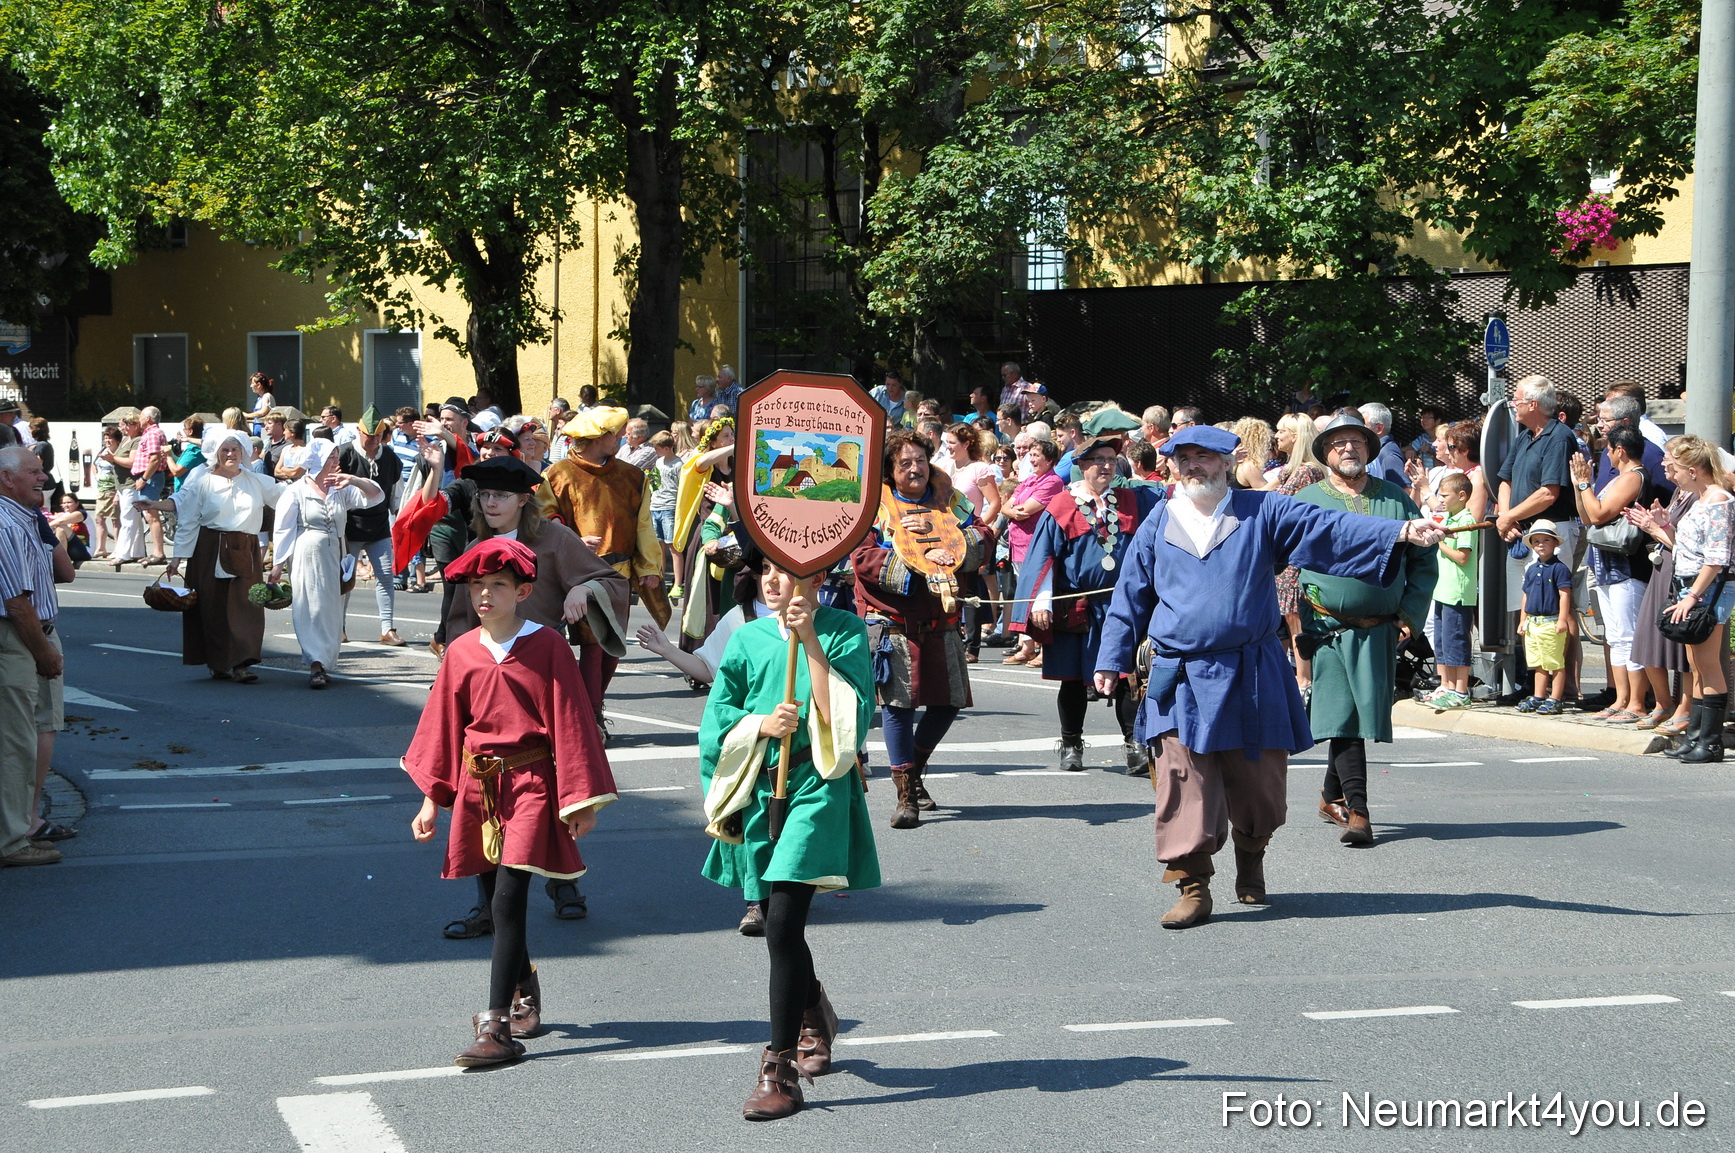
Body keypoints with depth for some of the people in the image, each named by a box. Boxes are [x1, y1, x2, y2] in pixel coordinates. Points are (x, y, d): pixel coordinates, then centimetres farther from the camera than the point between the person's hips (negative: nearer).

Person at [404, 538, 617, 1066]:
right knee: (497, 904, 13)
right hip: (478, 785, 5)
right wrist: (432, 798, 13)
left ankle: (498, 1026, -14)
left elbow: (570, 722, -5)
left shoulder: (547, 647, -6)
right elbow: (444, 726, 13)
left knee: (507, 901, -13)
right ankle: (524, 989, 37)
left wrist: (579, 798, -6)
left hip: (531, 784, -5)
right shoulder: (462, 652, 6)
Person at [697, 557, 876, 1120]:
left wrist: (810, 642, -17)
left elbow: (845, 714, -14)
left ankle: (781, 1071, -12)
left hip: (816, 789, -5)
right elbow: (716, 720, 7)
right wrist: (762, 724, -12)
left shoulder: (844, 633, -2)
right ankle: (814, 1020, 45)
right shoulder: (748, 638, 9)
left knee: (782, 925, -16)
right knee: (779, 925, 17)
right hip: (758, 790, 5)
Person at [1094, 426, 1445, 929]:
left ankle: (1251, 858, 34)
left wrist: (1402, 531, -16)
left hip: (1252, 678, 0)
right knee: (1185, 784, -9)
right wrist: (1112, 660, 12)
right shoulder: (1158, 525, 10)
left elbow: (1332, 529, -5)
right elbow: (1130, 598, 16)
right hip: (1181, 679, 0)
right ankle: (1193, 886, -3)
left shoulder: (1262, 513, 4)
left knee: (1257, 781, 7)